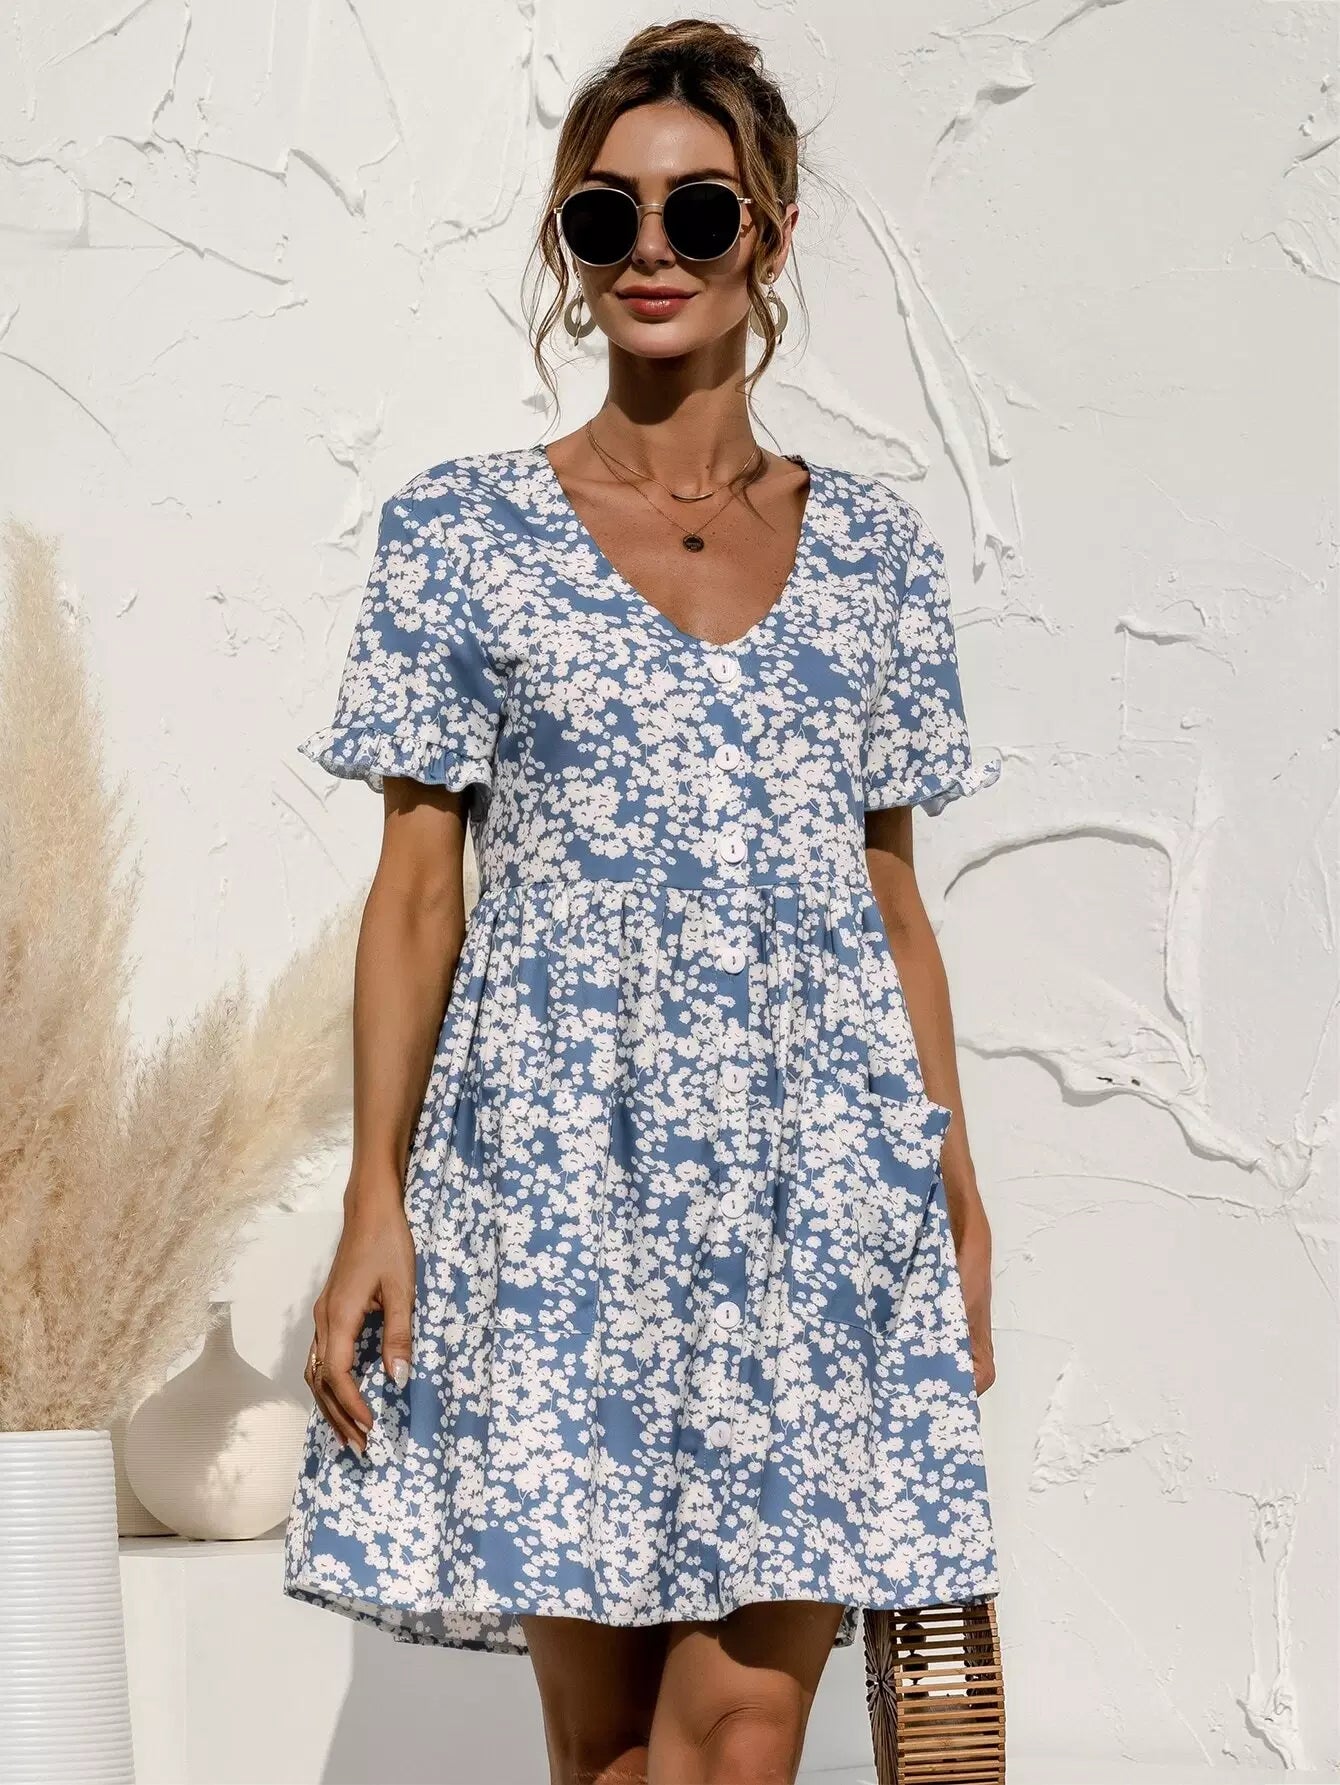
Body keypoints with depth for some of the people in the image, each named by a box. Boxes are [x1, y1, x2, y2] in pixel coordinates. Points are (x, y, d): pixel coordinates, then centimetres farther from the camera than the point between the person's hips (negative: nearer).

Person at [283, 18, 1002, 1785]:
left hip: (816, 1172, 2)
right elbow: (416, 887, 3)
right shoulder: (466, 530, 5)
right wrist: (375, 1202, -3)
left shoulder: (869, 545, 11)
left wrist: (954, 1189, 10)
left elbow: (894, 897, 13)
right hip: (558, 1171, -1)